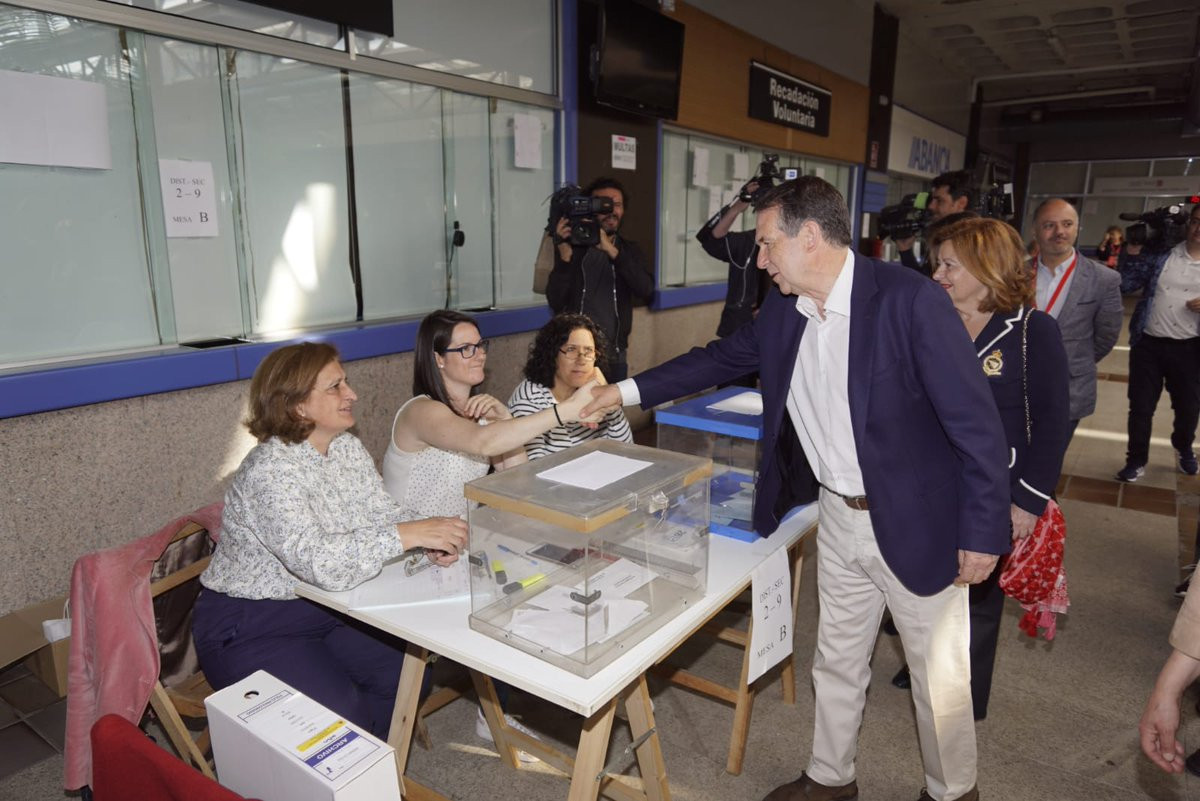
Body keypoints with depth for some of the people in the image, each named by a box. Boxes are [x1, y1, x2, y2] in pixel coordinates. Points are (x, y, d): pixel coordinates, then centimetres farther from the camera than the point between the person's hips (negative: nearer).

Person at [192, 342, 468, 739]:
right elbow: (321, 564, -37)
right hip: (247, 627, -7)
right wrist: (407, 535, -39)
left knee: (408, 675, -3)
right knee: (342, 713, -20)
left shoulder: (348, 448, -1)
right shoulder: (270, 470, -27)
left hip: (323, 606, 7)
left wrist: (430, 540, -21)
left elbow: (384, 513, -1)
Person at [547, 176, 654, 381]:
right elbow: (555, 303, -12)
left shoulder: (630, 250, 6)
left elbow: (646, 291, -13)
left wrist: (612, 251, -21)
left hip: (615, 355, 3)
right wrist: (565, 254, -23)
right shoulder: (572, 248, -3)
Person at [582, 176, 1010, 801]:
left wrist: (984, 532, -17)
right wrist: (626, 391, 10)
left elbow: (975, 418, -20)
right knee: (836, 661, 21)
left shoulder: (908, 298, -22)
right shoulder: (783, 311, -2)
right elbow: (722, 357, 12)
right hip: (838, 517, 6)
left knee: (940, 674, 15)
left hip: (916, 522, -6)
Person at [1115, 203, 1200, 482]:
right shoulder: (1162, 252, 0)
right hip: (1148, 344, -1)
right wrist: (1132, 253, -12)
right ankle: (1136, 460, 20)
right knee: (1141, 407, 5)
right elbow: (1125, 285, -1)